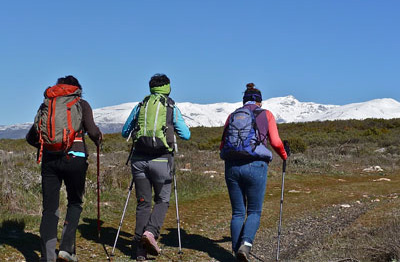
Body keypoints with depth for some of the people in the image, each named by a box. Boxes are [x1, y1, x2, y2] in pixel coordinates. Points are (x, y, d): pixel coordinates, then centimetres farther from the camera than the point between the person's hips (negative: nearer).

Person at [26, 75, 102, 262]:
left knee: (49, 208, 5)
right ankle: (67, 247, 3)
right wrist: (98, 139, 17)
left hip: (49, 159, 3)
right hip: (74, 158, -2)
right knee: (75, 202, 16)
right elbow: (92, 131, -5)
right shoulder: (81, 104, 8)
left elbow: (31, 137, 13)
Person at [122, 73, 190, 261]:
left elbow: (125, 132, 18)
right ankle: (151, 232, -11)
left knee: (143, 203, 10)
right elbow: (186, 135, 2)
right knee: (162, 201, 14)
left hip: (139, 159, 3)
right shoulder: (171, 108, 2)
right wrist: (175, 126, 22)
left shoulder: (140, 106, 10)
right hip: (161, 160, -2)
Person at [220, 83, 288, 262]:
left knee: (237, 212, 13)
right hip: (255, 166, -3)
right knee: (254, 212, 9)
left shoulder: (232, 116, 14)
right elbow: (275, 142, -1)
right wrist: (284, 156, 18)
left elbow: (222, 146, 9)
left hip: (232, 166, 3)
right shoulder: (266, 115, 8)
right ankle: (246, 244, -14)